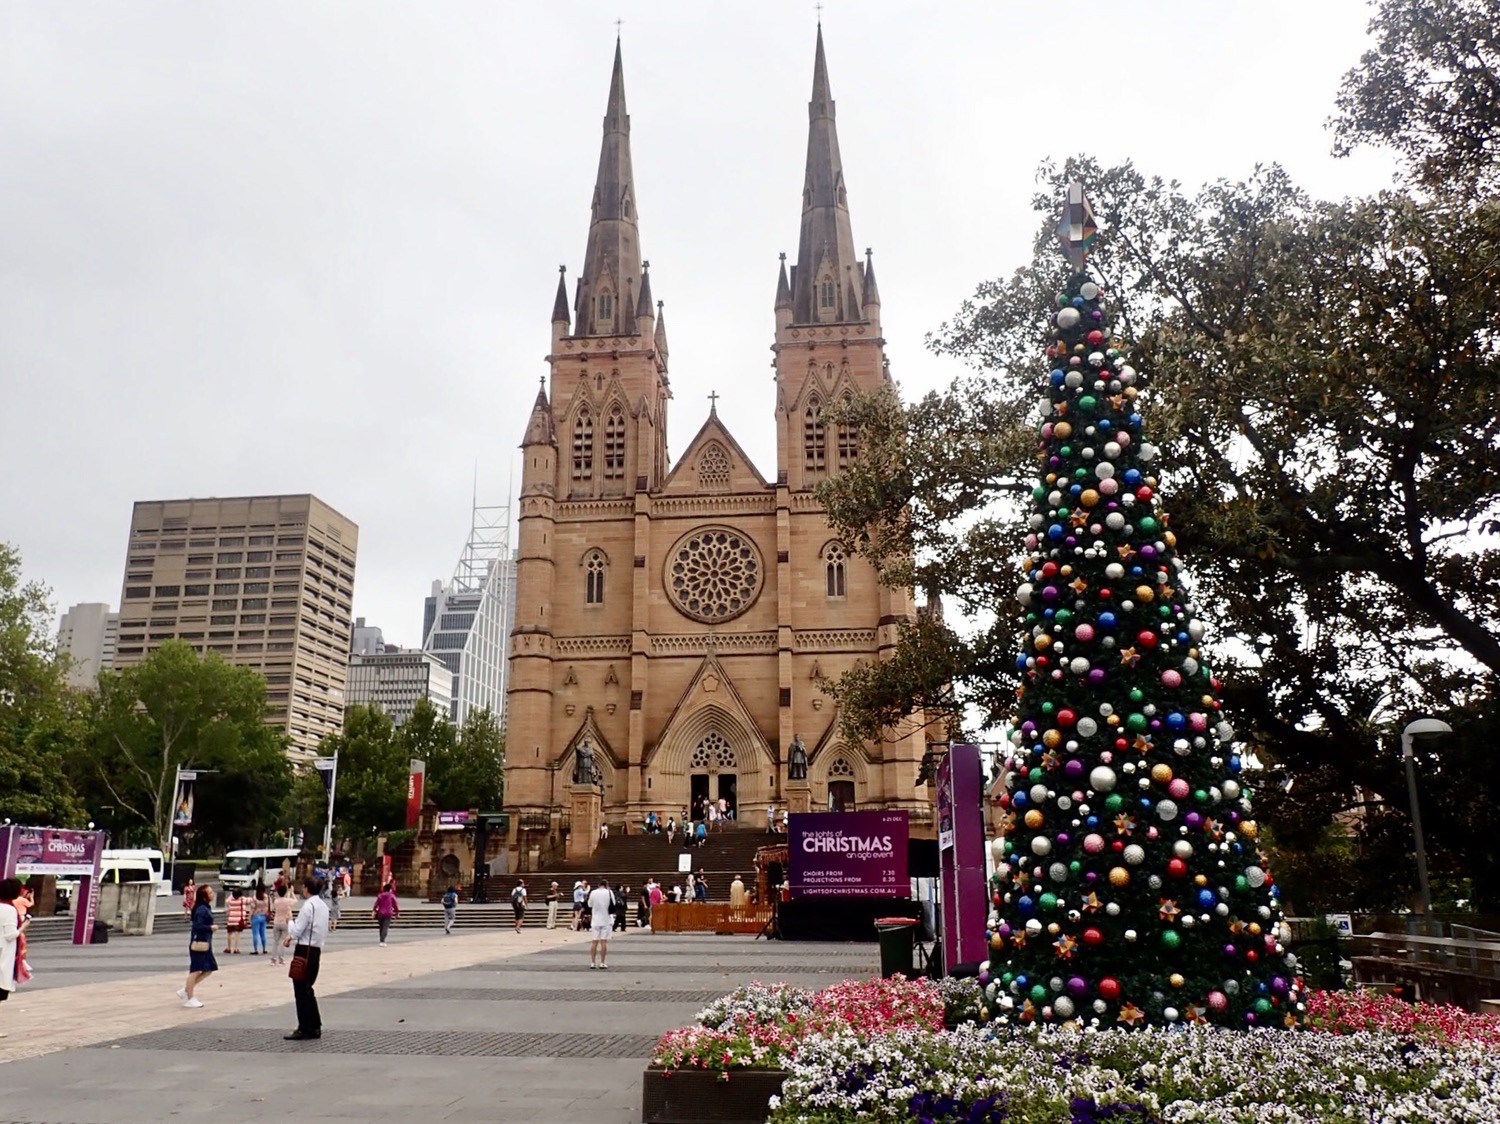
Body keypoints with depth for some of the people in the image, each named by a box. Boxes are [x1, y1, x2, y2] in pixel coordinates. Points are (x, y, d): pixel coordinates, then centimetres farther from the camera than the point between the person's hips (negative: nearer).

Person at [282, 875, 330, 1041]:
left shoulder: (308, 905, -16)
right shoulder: (323, 905, 12)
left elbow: (298, 930, -19)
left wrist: (290, 936, 4)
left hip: (304, 951, -9)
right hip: (316, 950, 9)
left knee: (301, 991, 0)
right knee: (307, 989, 18)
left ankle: (304, 1029, 3)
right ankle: (315, 1027, 21)